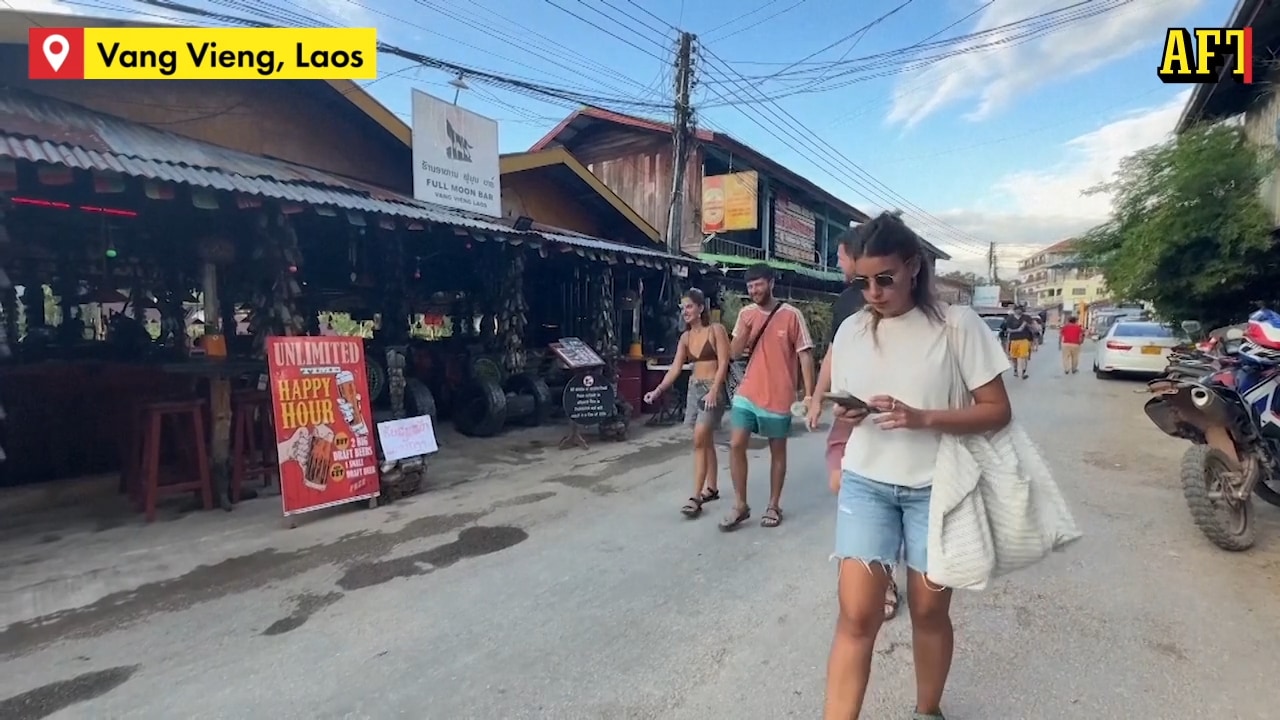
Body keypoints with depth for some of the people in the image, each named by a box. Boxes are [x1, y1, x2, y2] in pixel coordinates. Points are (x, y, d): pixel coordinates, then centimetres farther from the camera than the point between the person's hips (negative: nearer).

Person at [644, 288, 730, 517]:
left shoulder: (716, 329, -8)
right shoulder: (685, 337, 9)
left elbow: (723, 363, -13)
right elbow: (675, 368, 4)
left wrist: (714, 391, -23)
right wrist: (657, 391, -8)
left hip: (713, 389, -7)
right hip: (694, 388, 7)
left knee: (699, 440, -14)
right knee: (706, 441, 13)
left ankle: (696, 497, -12)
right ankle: (711, 488, 25)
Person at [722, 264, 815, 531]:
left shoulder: (791, 315, -8)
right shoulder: (746, 314, 5)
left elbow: (805, 355, -6)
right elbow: (734, 353, 6)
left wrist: (809, 394, -10)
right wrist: (744, 330, -14)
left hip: (778, 397, -3)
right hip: (747, 394, 4)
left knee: (777, 451, 9)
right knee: (736, 445, -2)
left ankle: (774, 506, 23)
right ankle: (740, 505, 11)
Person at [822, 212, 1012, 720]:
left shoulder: (956, 324, -9)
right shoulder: (851, 331, 2)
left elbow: (997, 411, -8)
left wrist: (922, 418, -23)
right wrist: (847, 417, -11)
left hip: (934, 487, -1)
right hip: (865, 484, 2)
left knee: (929, 610, 13)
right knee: (856, 614, -4)